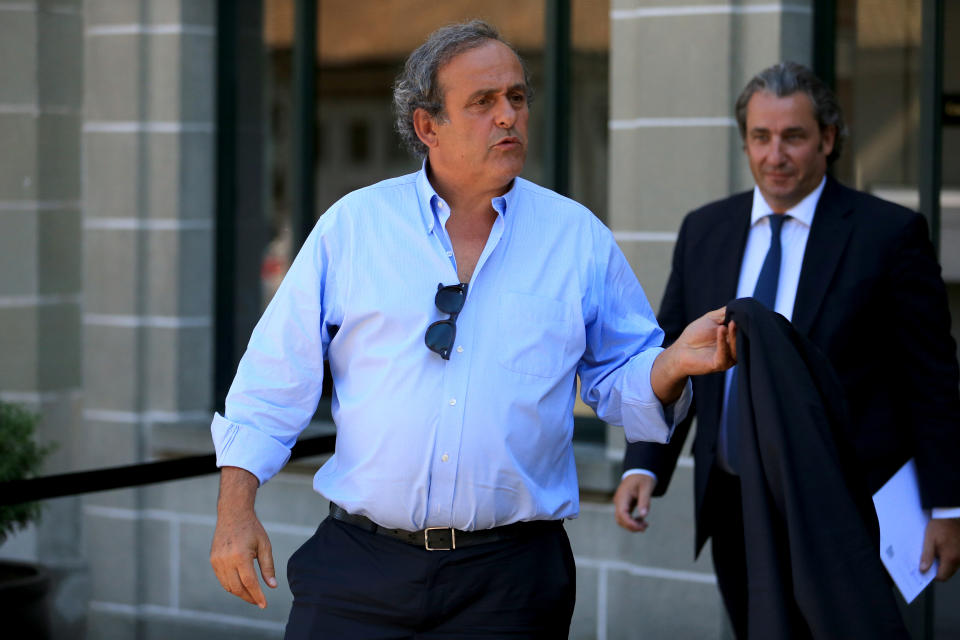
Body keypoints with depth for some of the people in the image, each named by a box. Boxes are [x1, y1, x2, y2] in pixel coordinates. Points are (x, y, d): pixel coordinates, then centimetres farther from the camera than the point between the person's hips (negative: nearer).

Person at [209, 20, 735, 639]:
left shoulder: (579, 239, 6)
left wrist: (675, 365, -13)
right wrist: (237, 507, -3)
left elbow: (621, 380, 8)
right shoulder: (352, 226, 4)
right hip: (360, 562, 0)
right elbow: (277, 375, 4)